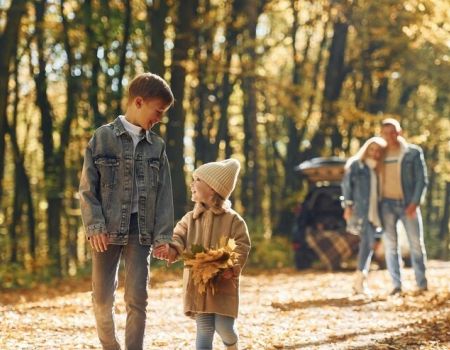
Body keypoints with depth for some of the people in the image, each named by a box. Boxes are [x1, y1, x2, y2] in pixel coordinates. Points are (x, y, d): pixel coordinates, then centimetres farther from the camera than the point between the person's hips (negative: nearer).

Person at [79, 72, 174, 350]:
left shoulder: (157, 146, 10)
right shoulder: (103, 137, 0)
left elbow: (164, 194, 7)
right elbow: (88, 188, -2)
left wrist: (163, 235, -1)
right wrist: (95, 226, -11)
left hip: (140, 231, 2)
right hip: (108, 230, -2)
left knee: (137, 299, -3)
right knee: (103, 298, 3)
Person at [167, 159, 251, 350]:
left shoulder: (233, 220, -3)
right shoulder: (190, 219, 7)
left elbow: (242, 247, -7)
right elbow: (179, 236, 1)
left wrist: (232, 268, -24)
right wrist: (172, 249, -22)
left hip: (223, 285, -2)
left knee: (224, 327, -4)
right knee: (204, 329, -2)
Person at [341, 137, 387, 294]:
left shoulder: (379, 169, 16)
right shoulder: (356, 165, 2)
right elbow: (346, 184, -2)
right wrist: (348, 205, -10)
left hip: (374, 211, 6)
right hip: (360, 210, -6)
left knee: (369, 243, 4)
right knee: (367, 241, -17)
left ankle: (360, 281, 11)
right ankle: (360, 280, -16)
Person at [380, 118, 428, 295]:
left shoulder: (413, 152, 1)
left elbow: (422, 180, -2)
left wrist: (415, 203, -13)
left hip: (408, 204, -1)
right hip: (387, 204, 1)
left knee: (416, 244, -1)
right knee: (390, 245, -2)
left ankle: (422, 285, 4)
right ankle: (396, 285, 1)